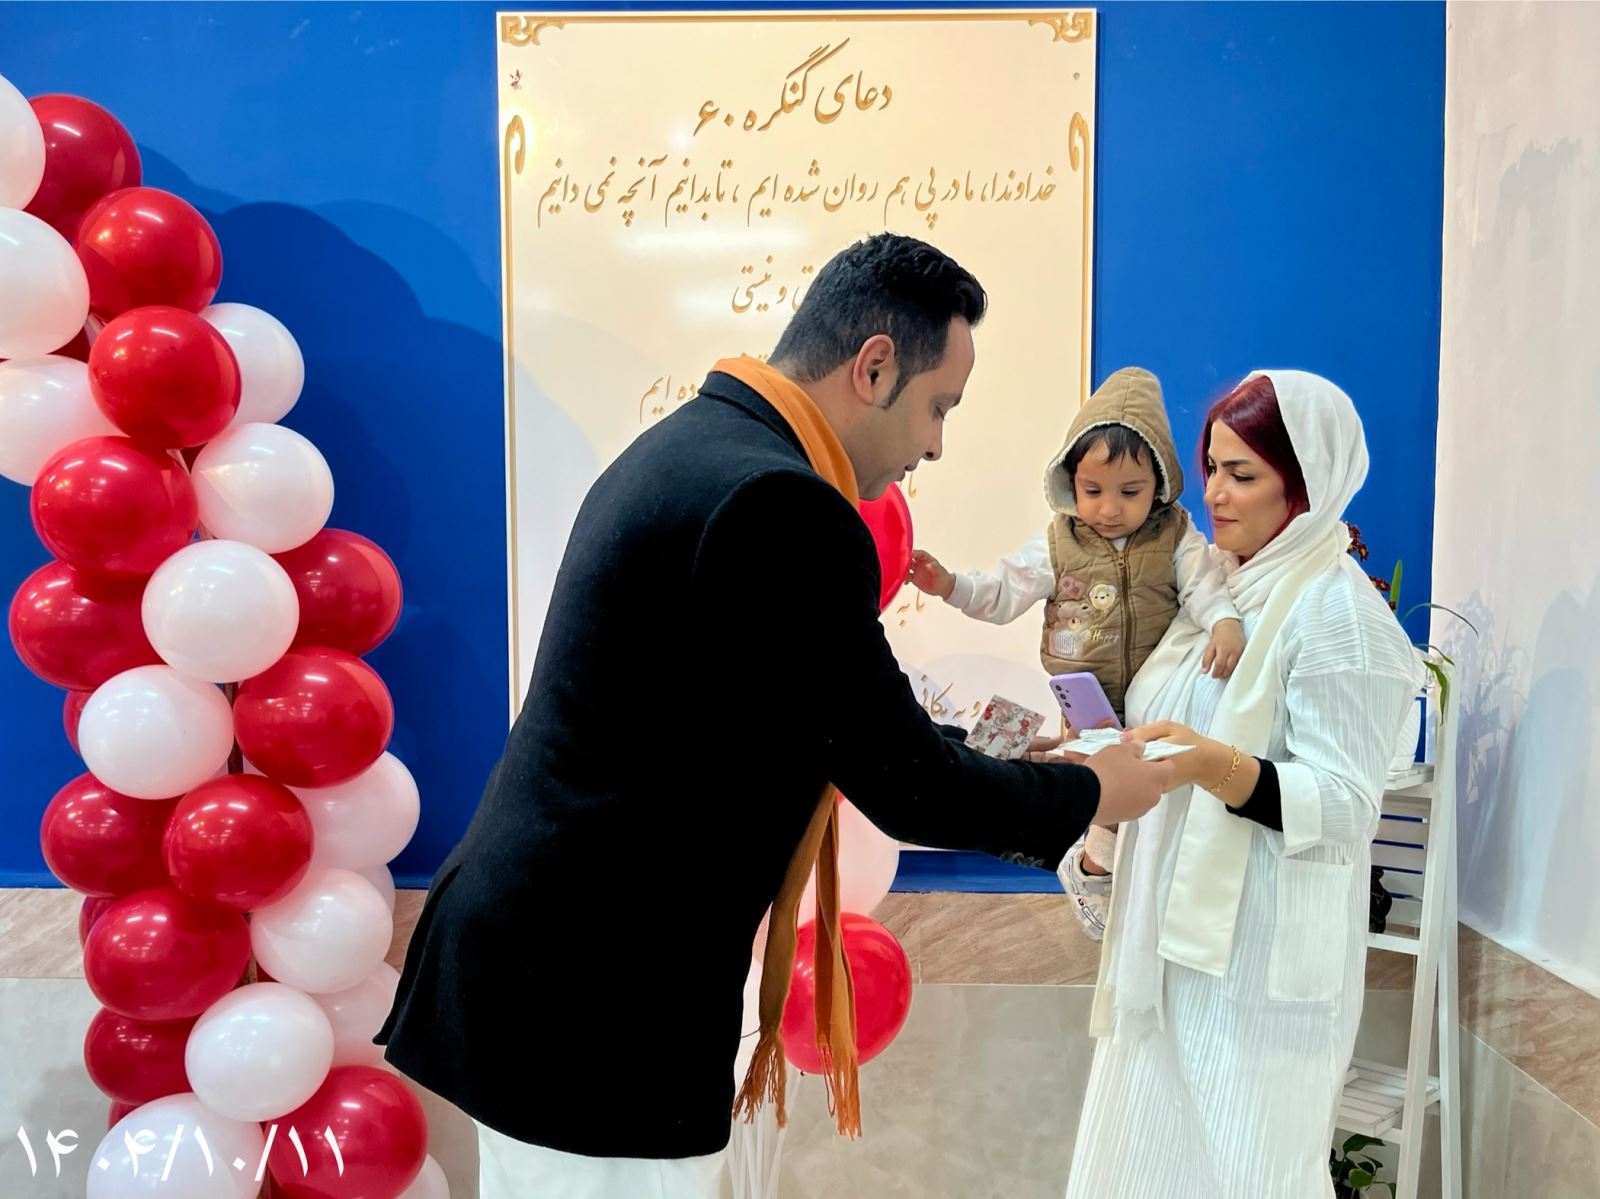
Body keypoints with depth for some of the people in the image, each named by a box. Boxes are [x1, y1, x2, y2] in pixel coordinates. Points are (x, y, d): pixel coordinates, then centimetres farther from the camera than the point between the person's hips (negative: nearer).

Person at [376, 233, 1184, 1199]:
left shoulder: (693, 444, 6)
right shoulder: (778, 504, -24)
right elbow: (901, 783, -17)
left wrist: (966, 748, 17)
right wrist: (1089, 795, -1)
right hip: (595, 999, -10)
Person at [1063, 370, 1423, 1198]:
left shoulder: (1339, 611, -13)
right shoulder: (1226, 587, 11)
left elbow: (1343, 804, -18)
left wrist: (1213, 764, -33)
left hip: (1261, 946, -8)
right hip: (1177, 925, 8)